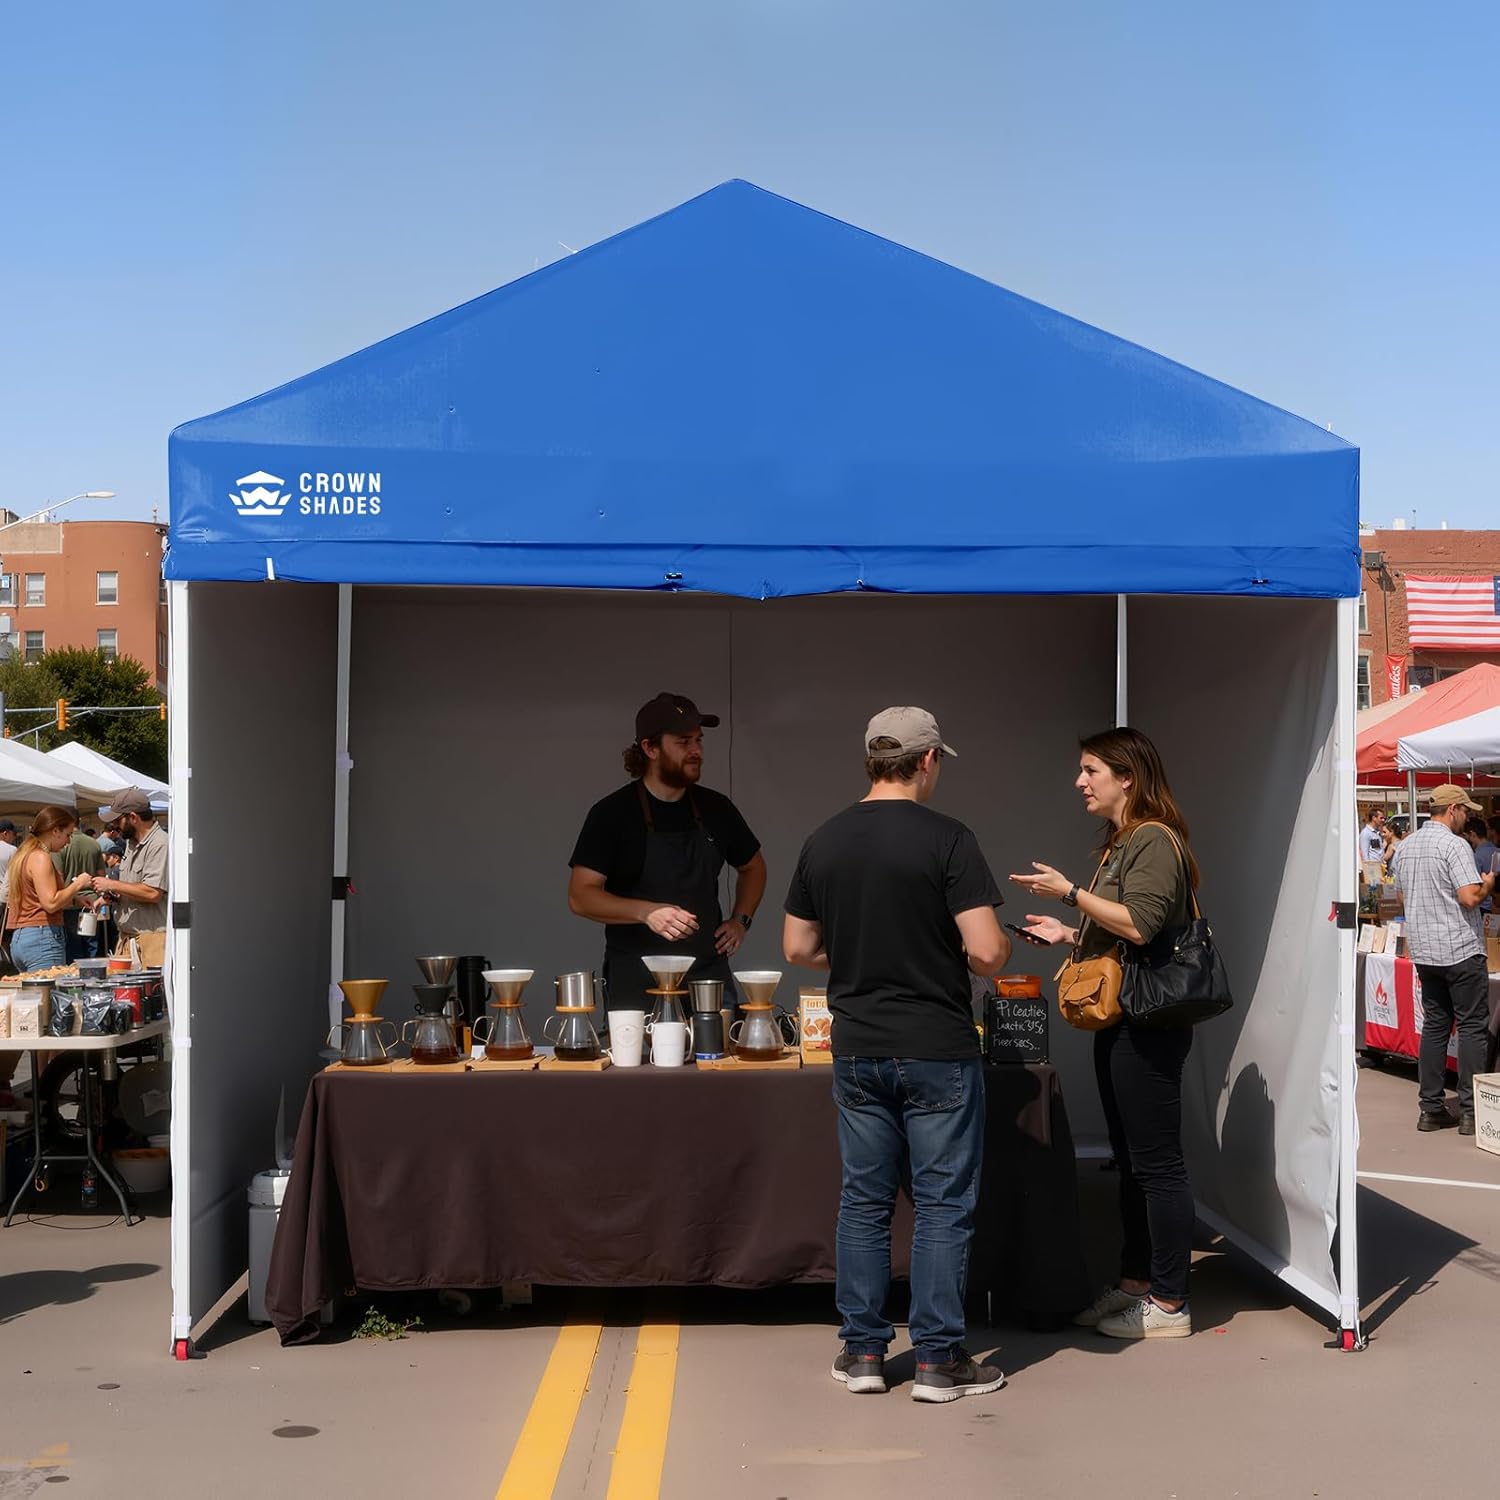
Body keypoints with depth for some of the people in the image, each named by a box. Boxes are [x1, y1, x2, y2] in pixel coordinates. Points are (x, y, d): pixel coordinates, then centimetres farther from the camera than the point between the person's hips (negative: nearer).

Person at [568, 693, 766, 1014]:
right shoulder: (612, 813, -5)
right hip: (636, 985, -4)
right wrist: (646, 912, -24)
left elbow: (753, 867, 25)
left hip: (710, 978, 4)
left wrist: (740, 921, 10)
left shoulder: (715, 808, 8)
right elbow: (580, 896, -11)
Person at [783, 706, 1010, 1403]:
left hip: (857, 1051, 5)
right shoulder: (947, 839, -13)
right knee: (943, 1203, 4)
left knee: (864, 1200, 12)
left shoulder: (822, 842, 3)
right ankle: (938, 1360, 10)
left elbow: (798, 947, 9)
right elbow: (986, 953, -17)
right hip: (938, 1051, -5)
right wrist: (1001, 948, 6)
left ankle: (862, 1351, 18)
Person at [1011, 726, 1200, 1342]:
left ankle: (1169, 1304, 2)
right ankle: (1134, 1283, 25)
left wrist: (1071, 893, -19)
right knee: (1131, 1160, 16)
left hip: (1148, 1025, -11)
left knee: (1156, 1163, -4)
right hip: (1120, 1021, 11)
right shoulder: (1120, 843, 18)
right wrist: (1068, 934, 14)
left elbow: (1142, 923, -25)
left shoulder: (1153, 840, -14)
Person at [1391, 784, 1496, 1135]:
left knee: (1435, 1025, 12)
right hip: (1460, 948, -7)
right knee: (1472, 1027, -1)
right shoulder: (1454, 845, -14)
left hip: (1423, 949, 7)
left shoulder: (1405, 847, 11)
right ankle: (1470, 1111, -2)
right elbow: (1470, 896, -21)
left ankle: (1430, 1109, 11)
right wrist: (1487, 884, -2)